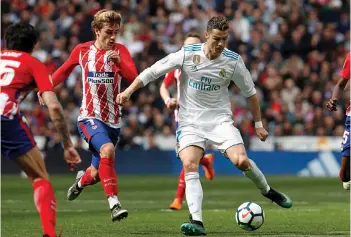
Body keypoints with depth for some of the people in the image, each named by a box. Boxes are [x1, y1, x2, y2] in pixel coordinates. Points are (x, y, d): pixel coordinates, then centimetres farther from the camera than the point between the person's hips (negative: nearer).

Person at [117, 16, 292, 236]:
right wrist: (129, 90, -10)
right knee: (189, 166, -21)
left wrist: (258, 123, 11)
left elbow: (250, 92, 6)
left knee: (241, 160, -19)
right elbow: (154, 71, -5)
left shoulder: (234, 61, -8)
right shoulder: (187, 54, -12)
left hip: (220, 119, 0)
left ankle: (267, 190, 10)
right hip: (191, 123, 0)